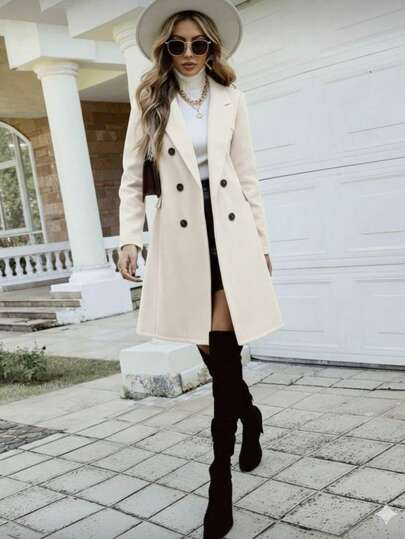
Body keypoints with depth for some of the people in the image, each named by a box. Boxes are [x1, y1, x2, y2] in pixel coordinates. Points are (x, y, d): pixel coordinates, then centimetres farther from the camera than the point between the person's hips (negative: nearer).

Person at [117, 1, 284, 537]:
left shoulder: (231, 99, 9)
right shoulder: (150, 102, 7)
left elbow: (247, 176, 9)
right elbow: (132, 177, 6)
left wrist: (262, 240, 7)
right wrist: (130, 237, -6)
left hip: (231, 230, 0)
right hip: (182, 236, 1)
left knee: (222, 351, -7)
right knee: (213, 353, 7)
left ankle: (220, 484, 4)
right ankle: (249, 417, 39)